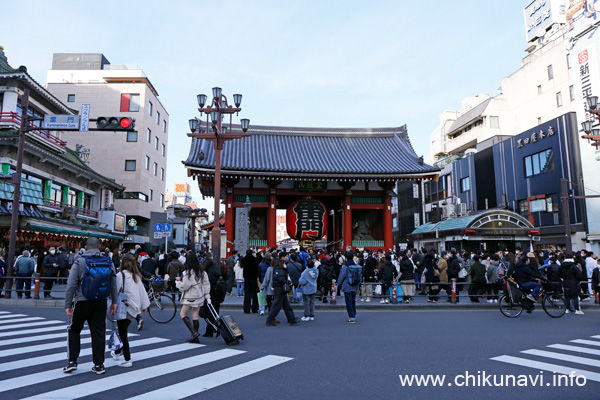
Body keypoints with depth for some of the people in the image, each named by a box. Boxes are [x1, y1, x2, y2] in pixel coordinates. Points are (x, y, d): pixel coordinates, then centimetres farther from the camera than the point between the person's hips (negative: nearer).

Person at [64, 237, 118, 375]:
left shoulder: (79, 262, -5)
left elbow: (71, 286, -9)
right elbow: (114, 284, 5)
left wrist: (67, 305, -4)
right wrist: (114, 302, 12)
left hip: (82, 302, -2)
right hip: (101, 302, 2)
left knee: (74, 330, 16)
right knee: (98, 332, 7)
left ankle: (72, 361, 13)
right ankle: (99, 365, 11)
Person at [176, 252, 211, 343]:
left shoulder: (187, 273, -16)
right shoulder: (202, 272, 5)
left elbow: (184, 286, -14)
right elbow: (206, 284, 6)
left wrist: (177, 283, 6)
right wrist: (207, 296, 9)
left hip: (190, 297, -7)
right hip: (199, 296, 7)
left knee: (183, 314, 5)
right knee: (195, 316, 11)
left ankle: (194, 332, -7)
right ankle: (195, 338, 13)